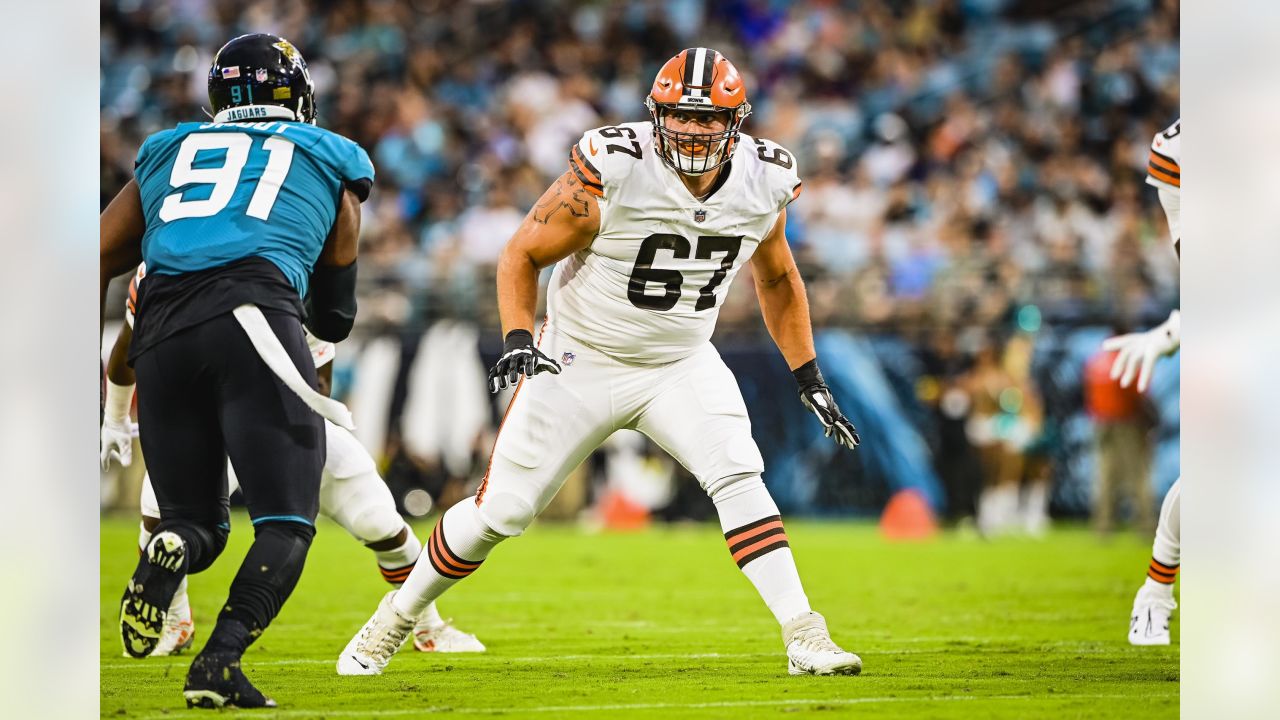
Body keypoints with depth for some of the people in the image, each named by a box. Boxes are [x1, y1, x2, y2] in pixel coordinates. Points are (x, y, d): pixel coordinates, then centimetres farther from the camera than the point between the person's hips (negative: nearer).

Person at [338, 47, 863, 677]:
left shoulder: (762, 182, -10)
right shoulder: (614, 171, -24)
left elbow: (776, 278, 11)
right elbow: (523, 255, -12)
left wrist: (810, 378, 8)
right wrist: (517, 338, -27)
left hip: (681, 365, 3)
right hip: (583, 362, -3)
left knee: (737, 477, -22)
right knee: (499, 510, 2)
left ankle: (804, 638, -22)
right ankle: (391, 623, 24)